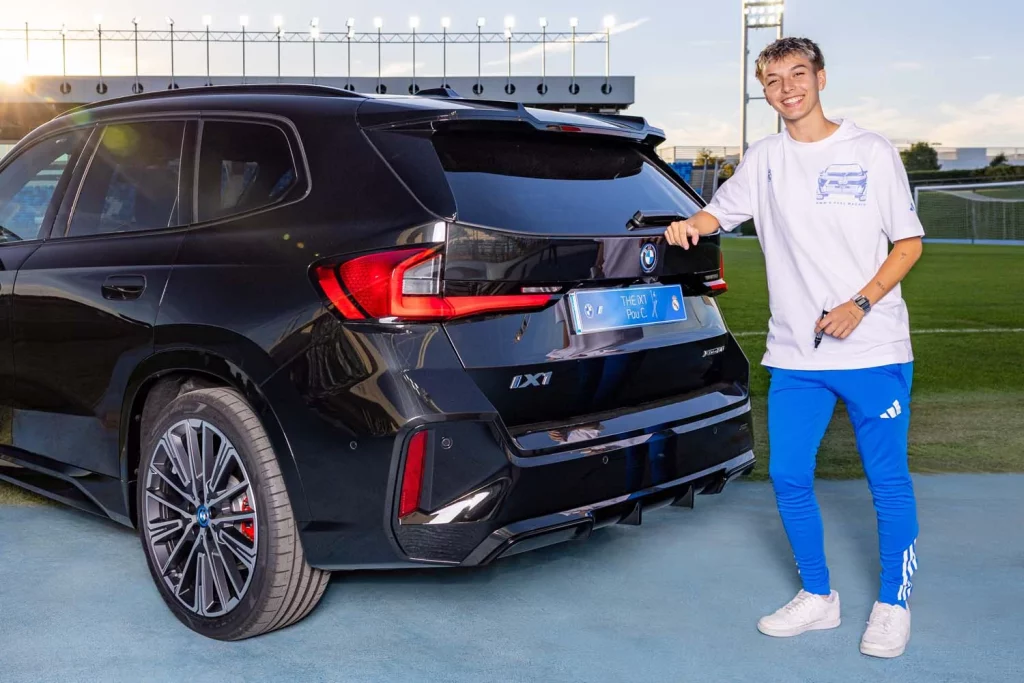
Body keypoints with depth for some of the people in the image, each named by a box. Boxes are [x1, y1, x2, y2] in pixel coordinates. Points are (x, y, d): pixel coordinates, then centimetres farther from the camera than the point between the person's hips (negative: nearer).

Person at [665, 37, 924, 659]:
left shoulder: (872, 151, 0)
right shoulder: (763, 160, 9)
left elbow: (909, 242, 1)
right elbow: (719, 212, 20)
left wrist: (861, 303, -14)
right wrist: (687, 226, -5)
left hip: (874, 349, -3)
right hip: (795, 353, 3)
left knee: (889, 479, 3)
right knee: (789, 475, 5)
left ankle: (894, 606, 21)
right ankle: (818, 597, 24)